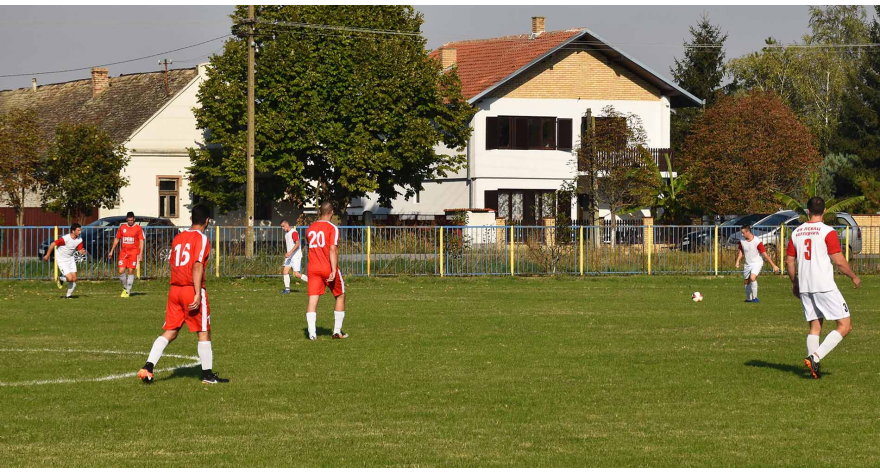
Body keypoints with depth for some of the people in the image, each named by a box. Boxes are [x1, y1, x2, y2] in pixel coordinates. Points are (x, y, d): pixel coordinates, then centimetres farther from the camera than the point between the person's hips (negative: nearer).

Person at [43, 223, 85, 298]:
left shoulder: (79, 240, -8)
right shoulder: (65, 239, -26)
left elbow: (80, 250, -1)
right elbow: (53, 244, -19)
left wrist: (82, 252, -27)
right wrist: (47, 255, -10)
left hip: (70, 259, 6)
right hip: (62, 260, -6)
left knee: (74, 278, -1)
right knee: (70, 278, -15)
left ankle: (68, 295, 16)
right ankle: (61, 279, 19)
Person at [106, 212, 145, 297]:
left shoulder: (138, 228, 0)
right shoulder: (122, 227, 9)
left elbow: (141, 241, -2)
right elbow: (117, 239, 16)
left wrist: (141, 253, -11)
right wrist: (111, 251, 14)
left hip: (134, 252, -3)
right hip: (123, 252, 3)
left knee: (131, 271, -4)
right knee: (121, 271, -6)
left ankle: (128, 291, 4)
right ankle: (125, 288, 16)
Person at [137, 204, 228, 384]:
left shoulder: (178, 237, 13)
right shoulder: (201, 238, -8)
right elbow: (197, 266, -17)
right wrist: (198, 294, -19)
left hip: (174, 289, 6)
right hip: (192, 289, -6)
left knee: (170, 332, 8)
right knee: (204, 332, 5)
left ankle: (148, 367, -5)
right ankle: (207, 374, 8)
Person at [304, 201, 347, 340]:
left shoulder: (310, 229, 10)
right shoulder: (332, 228, -8)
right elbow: (333, 250, -18)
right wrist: (334, 270, -22)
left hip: (313, 268, 4)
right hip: (329, 268, -4)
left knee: (313, 299, -2)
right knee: (340, 296, 15)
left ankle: (312, 333, -17)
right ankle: (337, 331, 14)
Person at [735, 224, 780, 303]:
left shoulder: (757, 242, -21)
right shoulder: (742, 241, -4)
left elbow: (765, 254, -18)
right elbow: (740, 251, 16)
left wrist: (773, 266, -16)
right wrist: (737, 261, 3)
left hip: (757, 263, -6)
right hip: (747, 264, 6)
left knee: (752, 278, -28)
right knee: (746, 281, 12)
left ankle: (755, 297, -17)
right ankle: (749, 298, 33)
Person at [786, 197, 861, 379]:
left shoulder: (797, 232, 8)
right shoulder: (828, 232, -9)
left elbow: (789, 261, 13)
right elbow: (839, 261, -11)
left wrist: (795, 283, 27)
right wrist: (854, 277, 5)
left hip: (804, 288, 6)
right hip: (825, 287, -6)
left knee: (814, 328, 14)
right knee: (845, 326, -1)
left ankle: (814, 368, 2)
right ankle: (815, 357, -16)